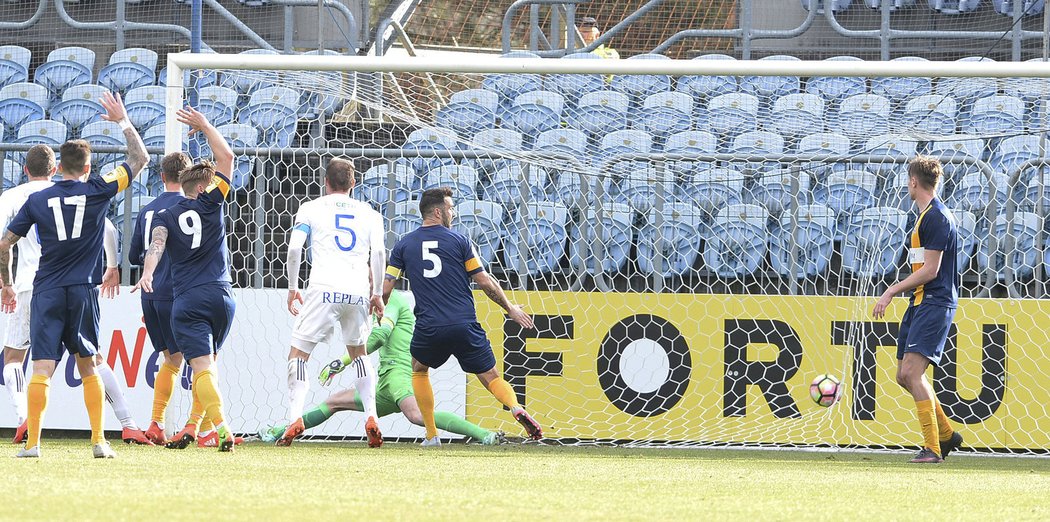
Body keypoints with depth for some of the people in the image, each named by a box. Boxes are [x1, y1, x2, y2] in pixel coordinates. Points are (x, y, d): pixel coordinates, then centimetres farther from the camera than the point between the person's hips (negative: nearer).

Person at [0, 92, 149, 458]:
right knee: (87, 366, 12)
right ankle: (99, 441, 9)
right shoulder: (98, 191, 1)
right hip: (83, 291, 1)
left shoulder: (38, 200, 4)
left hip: (46, 291, -1)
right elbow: (140, 159, 13)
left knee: (42, 368, -7)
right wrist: (122, 121, 23)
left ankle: (33, 443, -15)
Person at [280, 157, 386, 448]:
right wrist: (377, 293, 10)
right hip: (358, 291, 3)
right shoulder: (368, 213, 17)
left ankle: (295, 416, -17)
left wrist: (292, 288, 10)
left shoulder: (311, 209, 12)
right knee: (359, 352, 24)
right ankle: (371, 417, 8)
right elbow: (379, 252, 3)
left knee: (298, 353, 4)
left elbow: (294, 248, 0)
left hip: (325, 290, -3)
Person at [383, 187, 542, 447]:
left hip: (429, 327, 1)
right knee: (490, 376, 6)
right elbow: (485, 282, 3)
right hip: (465, 325, -1)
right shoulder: (458, 241, 3)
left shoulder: (404, 245, 8)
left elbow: (385, 289, 6)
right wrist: (510, 308, 15)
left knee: (419, 369, 27)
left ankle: (431, 436, 21)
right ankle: (516, 408, -25)